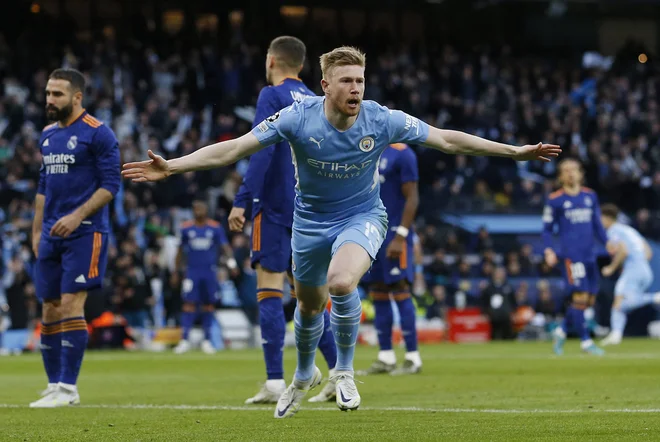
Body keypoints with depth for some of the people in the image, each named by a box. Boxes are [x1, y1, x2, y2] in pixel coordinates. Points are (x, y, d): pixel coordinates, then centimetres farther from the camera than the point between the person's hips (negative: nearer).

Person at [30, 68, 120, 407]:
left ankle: (68, 389, -9)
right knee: (49, 310, 6)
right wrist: (37, 230, 18)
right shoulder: (48, 135, 15)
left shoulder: (98, 134, -7)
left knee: (71, 306, -12)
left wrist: (77, 216, -20)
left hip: (84, 233, -7)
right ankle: (54, 385, 13)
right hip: (52, 236, 7)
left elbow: (110, 184, -11)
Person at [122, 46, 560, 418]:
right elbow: (233, 148, -20)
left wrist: (514, 151, -11)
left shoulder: (381, 120, -20)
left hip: (362, 217, -2)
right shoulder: (298, 118, -22)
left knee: (341, 282, -32)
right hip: (311, 221, 2)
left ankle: (345, 371, -7)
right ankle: (304, 375, 51)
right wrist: (171, 166, -28)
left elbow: (447, 139, -11)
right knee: (309, 305, 17)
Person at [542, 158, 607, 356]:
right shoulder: (555, 200, 1)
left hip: (590, 255, 6)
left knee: (589, 300, 5)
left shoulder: (590, 196, 13)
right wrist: (548, 250, -11)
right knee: (580, 296, -13)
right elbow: (547, 229, 4)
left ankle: (561, 331, 22)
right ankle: (586, 341, -7)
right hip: (570, 255, -6)